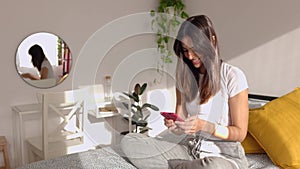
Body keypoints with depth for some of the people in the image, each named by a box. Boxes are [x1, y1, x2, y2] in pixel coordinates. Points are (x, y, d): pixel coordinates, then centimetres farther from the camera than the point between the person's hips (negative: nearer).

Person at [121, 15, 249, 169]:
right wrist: (174, 124, -16)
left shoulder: (233, 76, -11)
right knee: (128, 142, -13)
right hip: (189, 148, 4)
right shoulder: (185, 76, 4)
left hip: (225, 155, -3)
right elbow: (182, 123, 8)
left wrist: (204, 126, -23)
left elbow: (240, 133, -8)